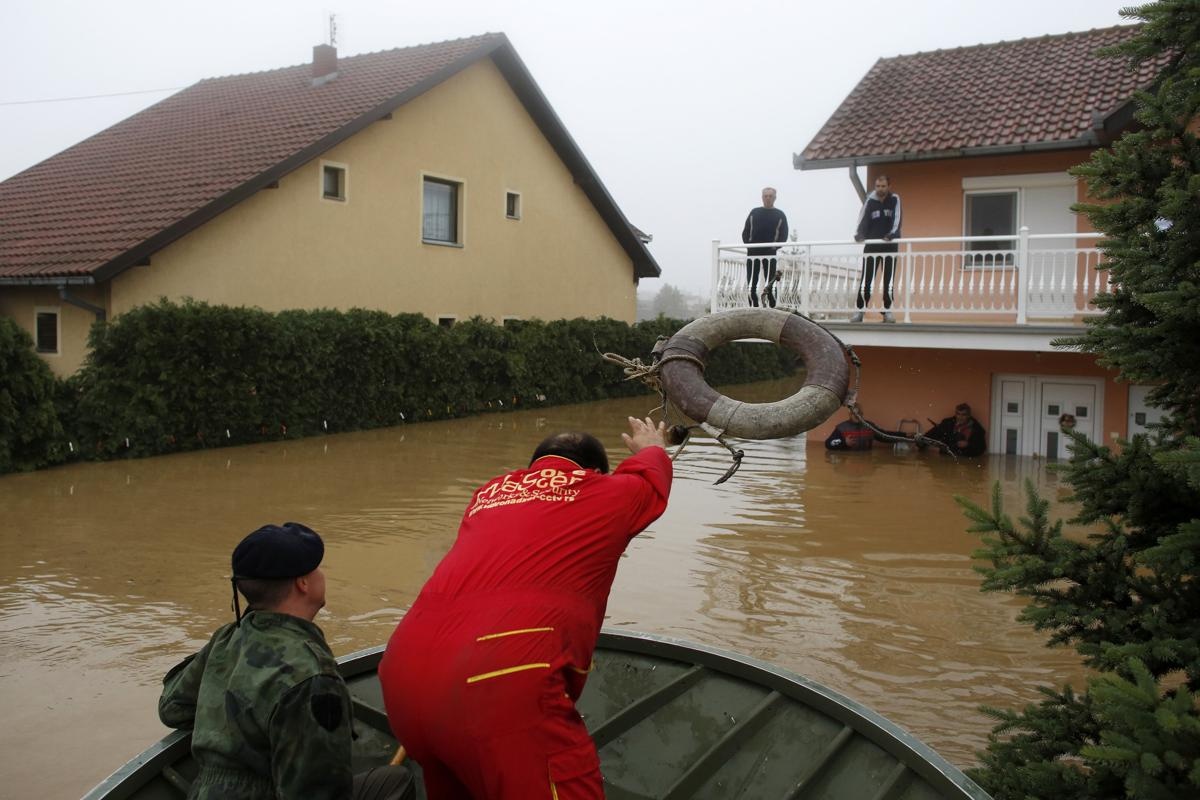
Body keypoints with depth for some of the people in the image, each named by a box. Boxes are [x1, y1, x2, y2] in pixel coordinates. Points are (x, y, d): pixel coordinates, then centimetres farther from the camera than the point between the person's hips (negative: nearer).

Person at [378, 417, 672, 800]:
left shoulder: (489, 492, 26)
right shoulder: (610, 492, 16)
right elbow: (651, 475, 42)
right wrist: (650, 447, 65)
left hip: (404, 672, 6)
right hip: (503, 681, -6)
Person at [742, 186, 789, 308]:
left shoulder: (780, 215, 9)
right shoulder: (754, 212, 14)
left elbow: (784, 235, 5)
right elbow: (745, 231, 13)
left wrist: (775, 247, -9)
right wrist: (748, 244, -2)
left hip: (770, 253, -2)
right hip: (752, 252, 2)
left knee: (770, 284, -7)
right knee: (751, 284, 1)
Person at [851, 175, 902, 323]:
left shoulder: (895, 200, 1)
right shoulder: (870, 200, 2)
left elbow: (896, 219, -10)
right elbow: (863, 219, -6)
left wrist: (892, 234, -27)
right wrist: (859, 235, -24)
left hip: (890, 245, 0)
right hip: (871, 245, 0)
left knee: (888, 280, 5)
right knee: (865, 280, -4)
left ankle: (887, 311, 11)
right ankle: (859, 311, -2)